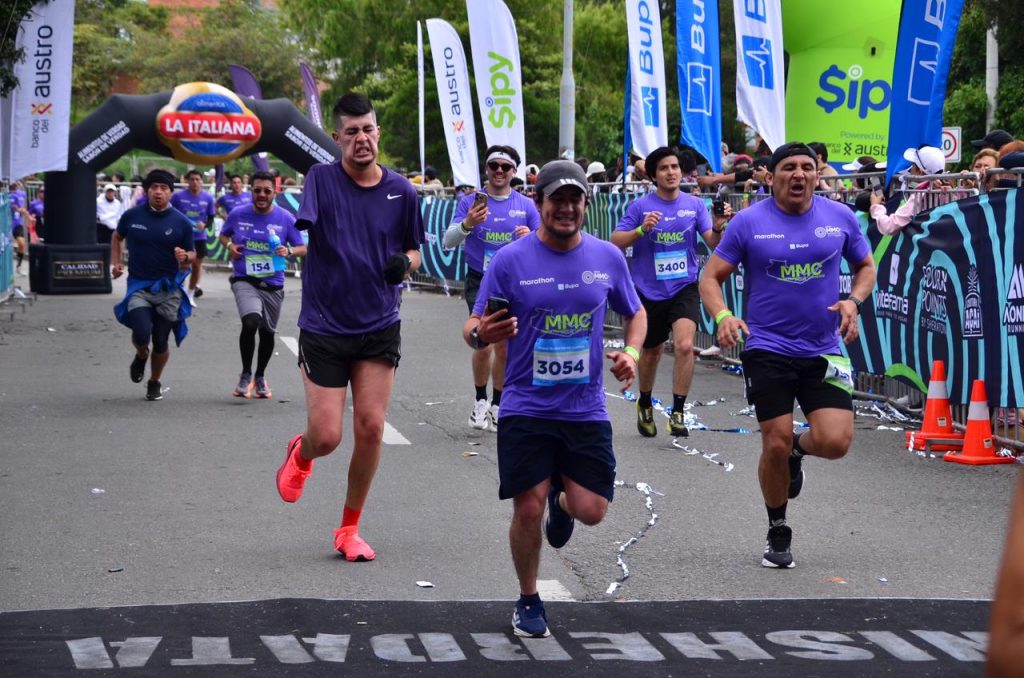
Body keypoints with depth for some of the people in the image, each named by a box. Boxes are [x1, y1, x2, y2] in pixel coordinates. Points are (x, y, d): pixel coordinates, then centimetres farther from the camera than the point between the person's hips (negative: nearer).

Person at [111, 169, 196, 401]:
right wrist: (116, 263, 6)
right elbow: (117, 237, 19)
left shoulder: (181, 222, -2)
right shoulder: (132, 216, -1)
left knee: (161, 342, 5)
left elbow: (192, 254, 6)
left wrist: (185, 257, -17)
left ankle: (154, 383, 31)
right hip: (139, 286, 0)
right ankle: (141, 355, 17)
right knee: (142, 333, -20)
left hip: (169, 289, 0)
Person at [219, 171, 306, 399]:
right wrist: (229, 246, -5)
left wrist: (289, 251, -19)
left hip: (273, 285, 2)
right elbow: (223, 235, 17)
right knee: (250, 322, -26)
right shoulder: (238, 214, -1)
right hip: (245, 281, -2)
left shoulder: (285, 218, -3)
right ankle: (246, 374, -6)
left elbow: (303, 248, 2)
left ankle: (260, 376, 38)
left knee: (267, 332, 13)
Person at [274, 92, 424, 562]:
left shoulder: (401, 192, 2)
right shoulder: (321, 179, -8)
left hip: (379, 329, 2)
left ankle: (349, 530, 16)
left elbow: (413, 250, 15)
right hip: (323, 327, -2)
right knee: (326, 437, -5)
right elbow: (299, 224, -25)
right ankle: (300, 454, 36)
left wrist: (405, 264, -7)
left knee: (370, 428, -3)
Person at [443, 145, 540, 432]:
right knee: (484, 344, -14)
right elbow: (448, 242, -9)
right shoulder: (470, 202, -2)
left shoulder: (526, 206, 3)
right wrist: (467, 224, -29)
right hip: (480, 282, -2)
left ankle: (497, 406, 22)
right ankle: (480, 401, 8)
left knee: (504, 346, 6)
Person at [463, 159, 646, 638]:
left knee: (591, 510, -4)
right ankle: (528, 601, 19)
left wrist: (631, 352, -2)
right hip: (526, 407, -2)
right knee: (528, 509, -6)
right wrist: (480, 334, -27)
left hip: (586, 410, 2)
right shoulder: (511, 260, -6)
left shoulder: (608, 257, 2)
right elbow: (474, 328, -3)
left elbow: (635, 313, 18)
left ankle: (561, 499, 36)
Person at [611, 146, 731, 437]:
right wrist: (642, 230, -22)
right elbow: (615, 242, -7)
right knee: (652, 351, 14)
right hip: (649, 291, 0)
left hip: (684, 288, 0)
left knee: (685, 345, -21)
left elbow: (712, 243, -1)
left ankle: (678, 413, -12)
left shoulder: (694, 204, 0)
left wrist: (718, 227, -22)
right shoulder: (640, 206, -4)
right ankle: (645, 405, 41)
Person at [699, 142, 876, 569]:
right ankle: (778, 533, 21)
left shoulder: (840, 217, 1)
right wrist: (723, 316, -20)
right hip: (767, 350, -2)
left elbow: (866, 267, 15)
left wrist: (854, 301, -6)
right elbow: (711, 277, -1)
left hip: (824, 350, 2)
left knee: (835, 442, -12)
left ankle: (798, 449, 26)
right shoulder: (749, 222, -5)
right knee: (775, 444, -3)